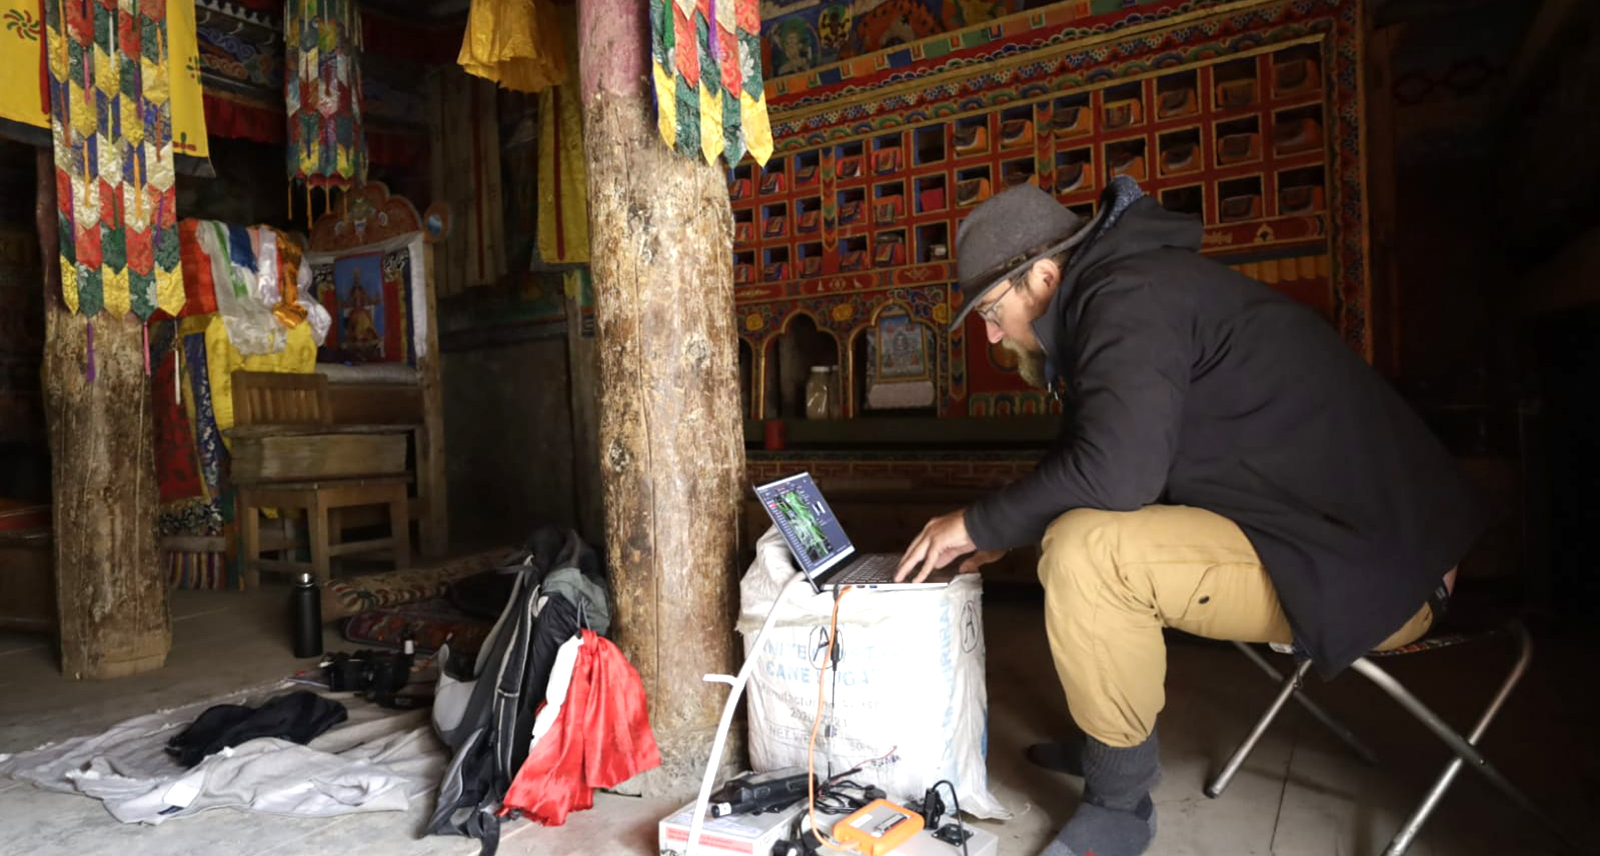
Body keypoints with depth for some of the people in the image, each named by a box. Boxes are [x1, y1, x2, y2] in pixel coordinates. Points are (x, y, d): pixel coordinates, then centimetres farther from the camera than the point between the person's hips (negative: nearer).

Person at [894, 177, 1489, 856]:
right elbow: (1090, 465, 16)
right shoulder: (1130, 284, 11)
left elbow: (1115, 470, -32)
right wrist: (1004, 529, 7)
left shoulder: (1128, 296, -19)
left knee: (1084, 552, -27)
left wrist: (979, 524, -17)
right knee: (1080, 518, 15)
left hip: (1368, 569, -10)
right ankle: (1106, 732, 20)